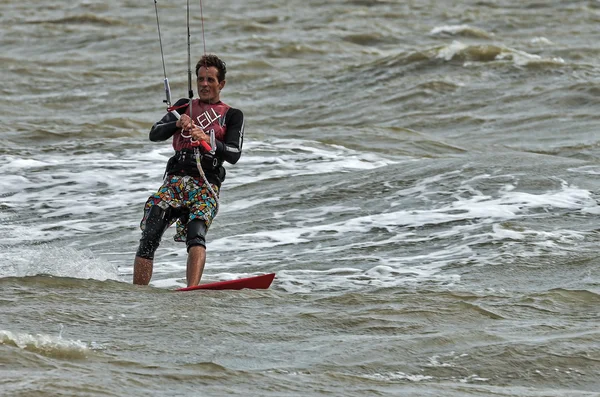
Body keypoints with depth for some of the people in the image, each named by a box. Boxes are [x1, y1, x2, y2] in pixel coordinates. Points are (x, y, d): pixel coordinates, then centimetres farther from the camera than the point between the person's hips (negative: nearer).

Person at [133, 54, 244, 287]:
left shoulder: (232, 116, 13)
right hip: (176, 180, 3)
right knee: (149, 239, -11)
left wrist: (208, 140, -17)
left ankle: (192, 291, -45)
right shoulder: (185, 107, 21)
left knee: (196, 235, -29)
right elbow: (154, 134, 10)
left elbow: (233, 155, -1)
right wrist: (177, 124, -9)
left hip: (207, 186, -3)